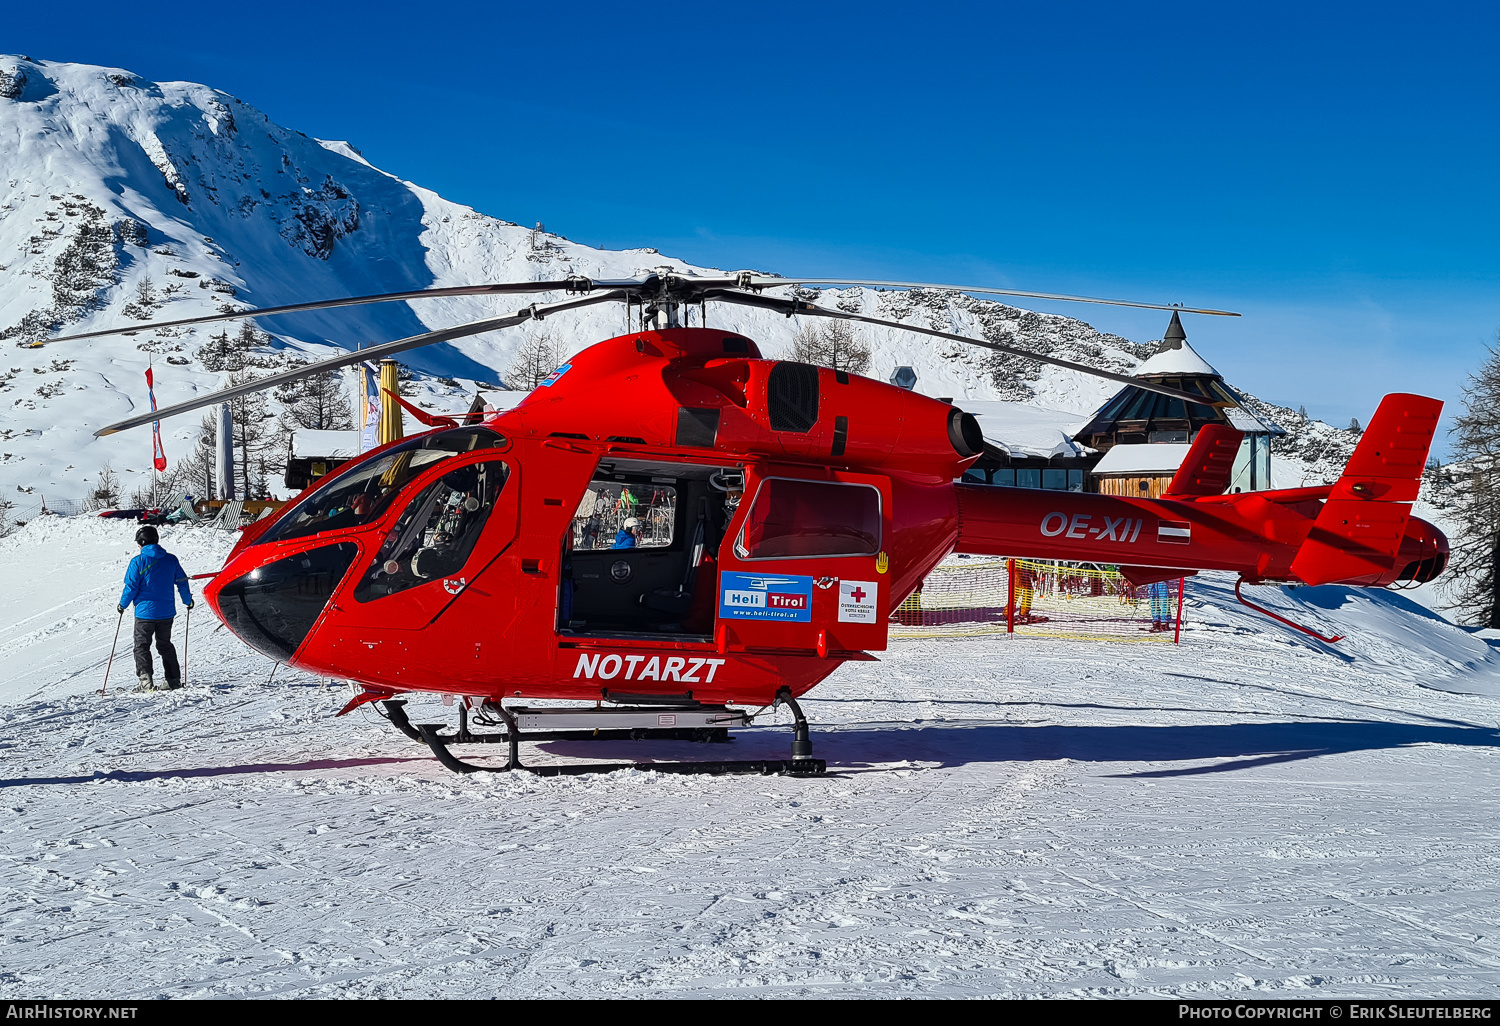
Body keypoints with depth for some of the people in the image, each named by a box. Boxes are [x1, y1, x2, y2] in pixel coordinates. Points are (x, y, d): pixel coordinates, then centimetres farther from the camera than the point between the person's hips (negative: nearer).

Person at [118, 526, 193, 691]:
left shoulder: (138, 562, -10)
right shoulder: (171, 559, 1)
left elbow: (131, 587, -10)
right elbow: (182, 582, 7)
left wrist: (123, 604, 6)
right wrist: (187, 600, 22)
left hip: (145, 612, -4)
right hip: (167, 612, 4)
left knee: (142, 646, 5)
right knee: (165, 645, 18)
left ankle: (146, 681, -8)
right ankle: (174, 680, 18)